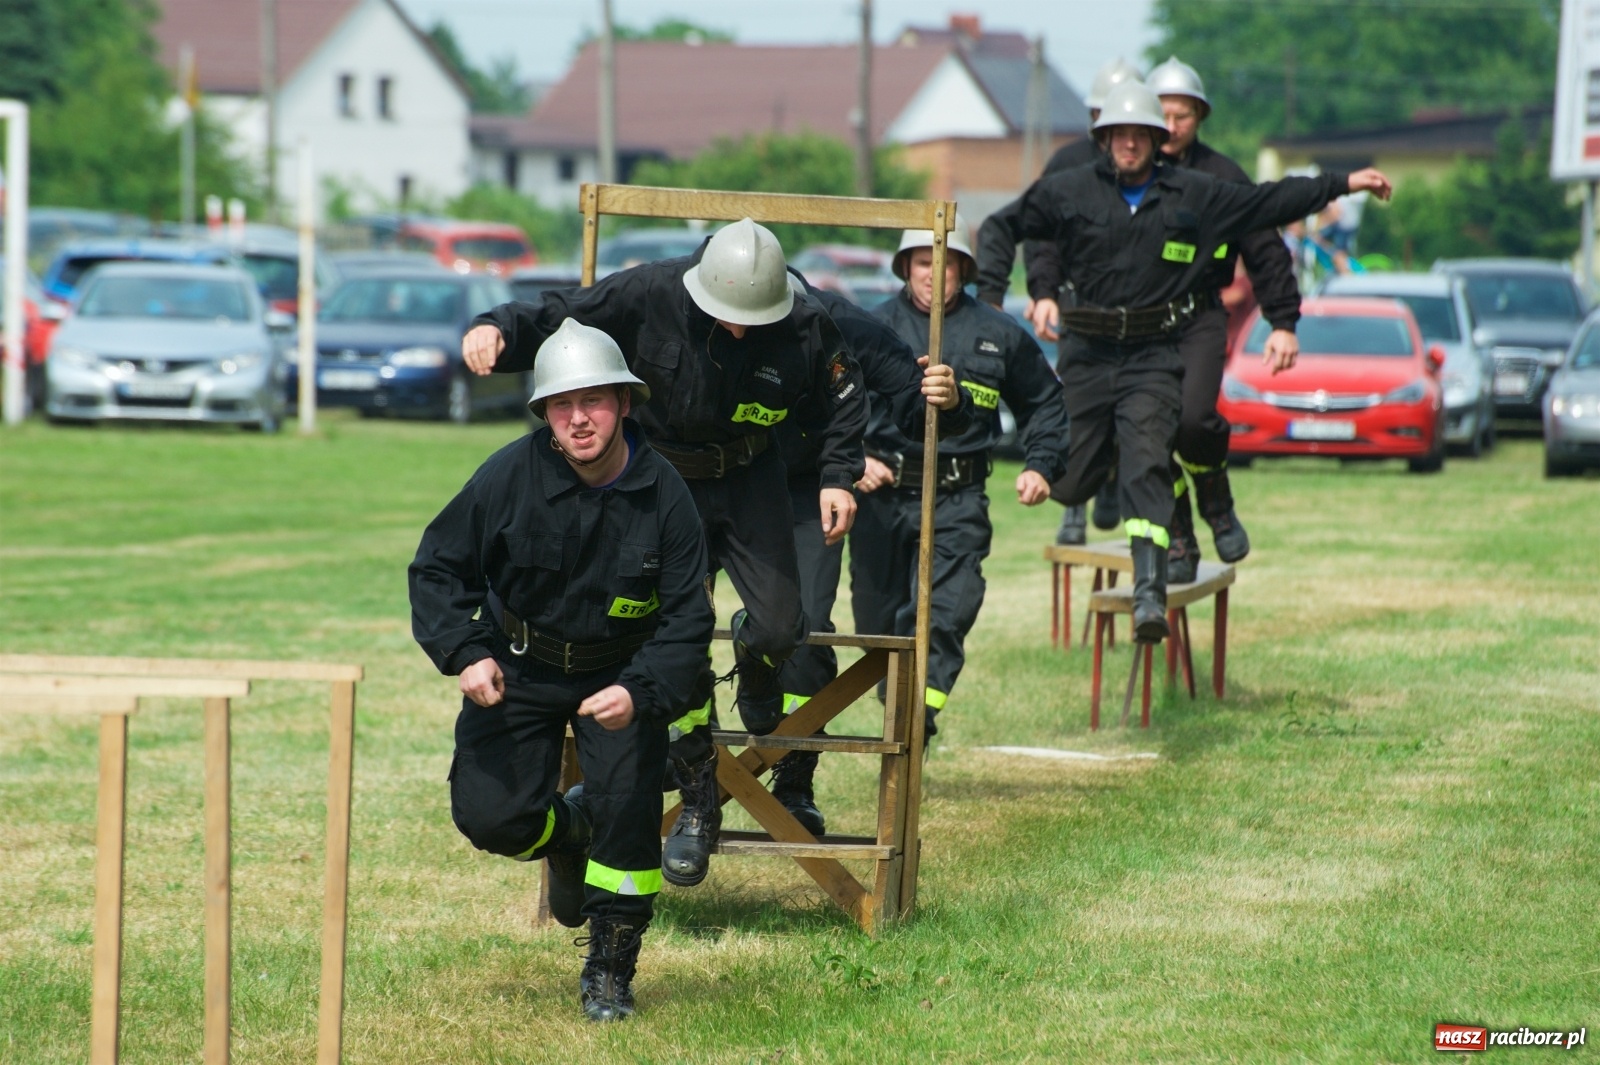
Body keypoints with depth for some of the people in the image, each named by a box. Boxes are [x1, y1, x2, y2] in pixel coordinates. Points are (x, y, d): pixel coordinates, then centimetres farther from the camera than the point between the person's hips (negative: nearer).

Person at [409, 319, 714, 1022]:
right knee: (488, 817, -10)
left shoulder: (663, 496, -17)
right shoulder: (509, 476, -17)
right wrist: (465, 653, -21)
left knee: (627, 816, -15)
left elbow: (687, 619, -15)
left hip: (623, 675, -1)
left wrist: (640, 692, -32)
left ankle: (609, 972, 6)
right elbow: (437, 568, -5)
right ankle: (566, 832, 28)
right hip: (519, 670, 1)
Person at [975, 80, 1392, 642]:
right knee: (1066, 482, 3)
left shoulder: (1195, 195, 5)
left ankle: (1149, 593, -25)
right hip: (1088, 355, 1)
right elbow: (1003, 227, 14)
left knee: (1146, 464, -19)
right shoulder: (1068, 192, 3)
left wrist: (1343, 184, 13)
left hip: (1155, 355, -1)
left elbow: (1270, 200, 14)